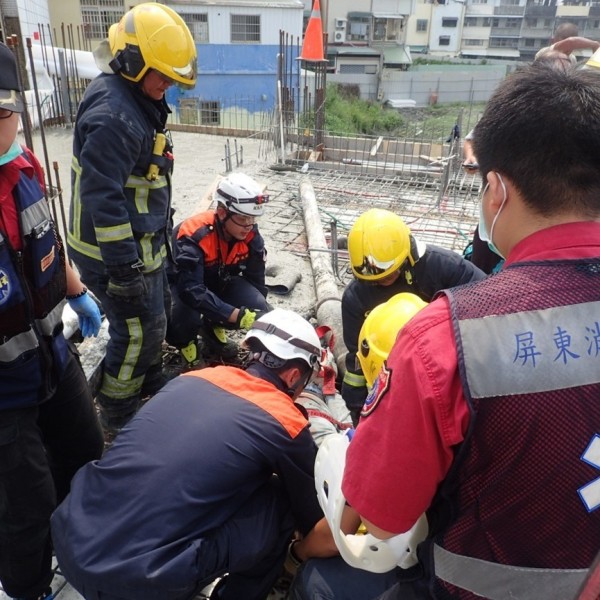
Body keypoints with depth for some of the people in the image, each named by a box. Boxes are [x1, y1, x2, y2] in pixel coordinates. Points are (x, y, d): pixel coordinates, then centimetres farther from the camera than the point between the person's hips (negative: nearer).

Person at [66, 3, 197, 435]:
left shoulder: (139, 99, 10)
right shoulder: (112, 114, -24)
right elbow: (101, 196, -28)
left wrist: (151, 243, 24)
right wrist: (124, 265, -25)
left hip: (141, 243, 10)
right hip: (116, 251, -10)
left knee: (158, 311, 23)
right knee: (139, 330, 1)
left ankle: (153, 386, 44)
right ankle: (118, 419, 22)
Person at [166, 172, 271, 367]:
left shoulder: (250, 235, -19)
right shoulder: (194, 236, -37)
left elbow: (256, 279, -6)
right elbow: (191, 291, -45)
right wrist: (237, 315, -48)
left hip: (218, 282, 5)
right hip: (182, 285, -5)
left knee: (257, 307, -21)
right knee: (186, 318, -38)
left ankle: (213, 328, 9)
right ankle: (185, 342, 1)